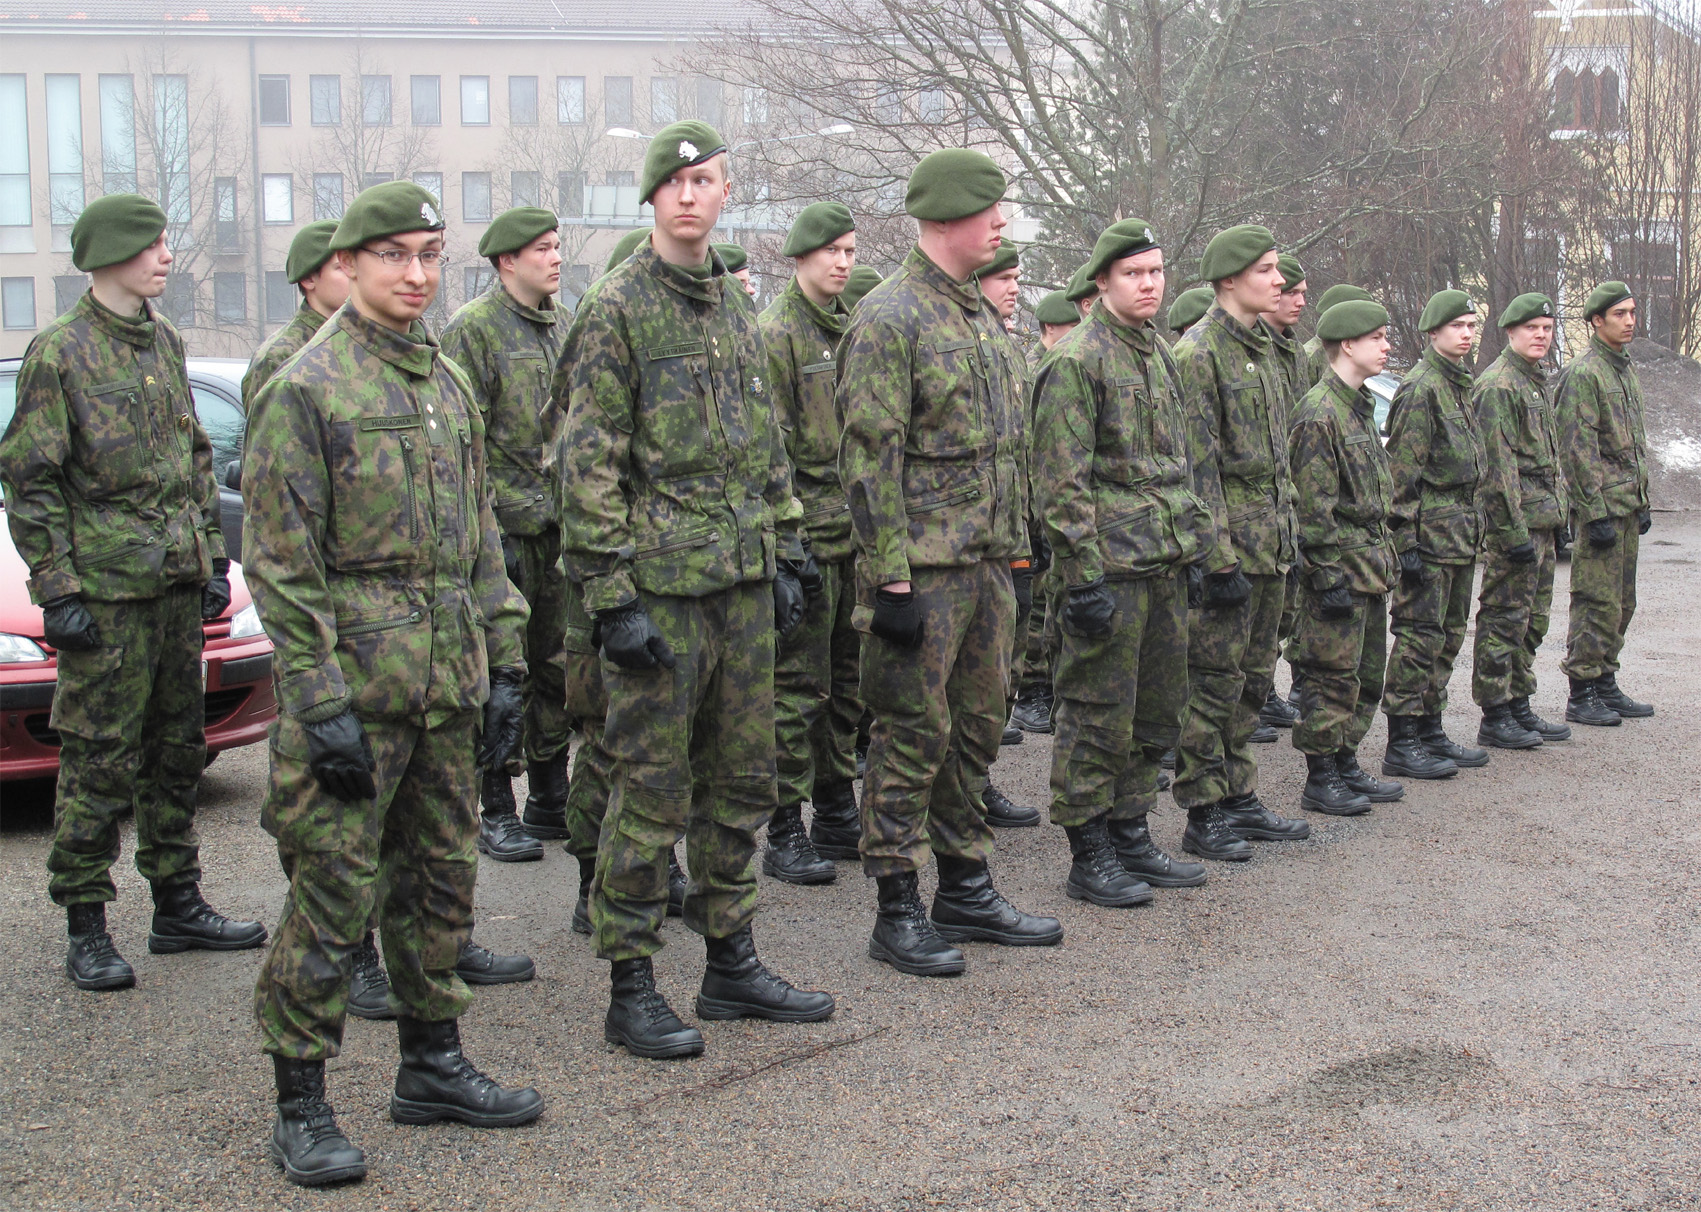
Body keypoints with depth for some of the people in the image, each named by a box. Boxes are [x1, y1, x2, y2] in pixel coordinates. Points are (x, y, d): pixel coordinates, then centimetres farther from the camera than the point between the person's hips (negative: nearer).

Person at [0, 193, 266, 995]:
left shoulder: (165, 342, 12)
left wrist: (213, 557, 14)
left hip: (177, 583, 7)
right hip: (106, 589, -7)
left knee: (177, 750, 13)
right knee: (99, 764, -3)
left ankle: (179, 906, 23)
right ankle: (85, 929, 7)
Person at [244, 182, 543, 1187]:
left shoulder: (450, 383, 14)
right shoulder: (304, 388, -7)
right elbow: (282, 559, -11)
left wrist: (504, 664, 12)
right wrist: (320, 700, -16)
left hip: (448, 680, 7)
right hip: (357, 676, -7)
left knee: (444, 877, 14)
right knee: (334, 892, -3)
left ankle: (434, 1065, 29)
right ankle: (302, 1108, 8)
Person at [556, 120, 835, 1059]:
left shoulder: (737, 306, 15)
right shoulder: (615, 309, -7)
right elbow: (588, 465, -12)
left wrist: (785, 554, 16)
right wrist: (611, 596, -17)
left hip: (743, 586, 7)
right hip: (661, 588, -7)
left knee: (742, 780, 13)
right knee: (652, 790, -2)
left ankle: (732, 965, 25)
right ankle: (631, 990, 9)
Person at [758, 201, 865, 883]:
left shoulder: (852, 330, 16)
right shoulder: (775, 332, -8)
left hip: (859, 532, 8)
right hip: (807, 535, -8)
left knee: (847, 679, 13)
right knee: (798, 684, -5)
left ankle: (837, 815, 24)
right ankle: (784, 836, 2)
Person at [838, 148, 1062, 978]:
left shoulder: (979, 316, 16)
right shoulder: (887, 318, -12)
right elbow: (870, 459, -16)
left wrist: (1012, 549, 18)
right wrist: (892, 580, -20)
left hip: (987, 563, 9)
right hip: (924, 567, -8)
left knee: (977, 726, 14)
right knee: (913, 734, -3)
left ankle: (967, 890, 25)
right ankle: (897, 912, 7)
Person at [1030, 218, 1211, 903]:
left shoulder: (1159, 353, 16)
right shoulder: (1077, 359, -10)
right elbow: (1061, 483, -15)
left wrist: (1194, 548, 19)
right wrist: (1085, 578, -19)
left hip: (1165, 565, 8)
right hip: (1110, 565, -8)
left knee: (1157, 714, 13)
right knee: (1099, 717, -2)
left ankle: (1131, 839, 25)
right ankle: (1089, 858, 7)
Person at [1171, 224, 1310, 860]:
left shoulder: (1262, 349, 16)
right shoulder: (1198, 353, -12)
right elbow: (1199, 466, -16)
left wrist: (1287, 535, 18)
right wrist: (1219, 560, -19)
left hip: (1269, 544, 9)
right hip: (1229, 542, -9)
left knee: (1253, 679, 13)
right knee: (1213, 683, -2)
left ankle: (1239, 798, 23)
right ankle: (1203, 817, 5)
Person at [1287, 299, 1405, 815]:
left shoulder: (1360, 406, 15)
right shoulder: (1319, 414, -16)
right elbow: (1314, 509, -19)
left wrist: (1385, 554, 20)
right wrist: (1329, 577, -20)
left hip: (1370, 567, 10)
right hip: (1340, 568, -10)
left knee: (1367, 674, 14)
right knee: (1333, 676, -3)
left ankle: (1346, 764, 25)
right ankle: (1320, 780, 5)